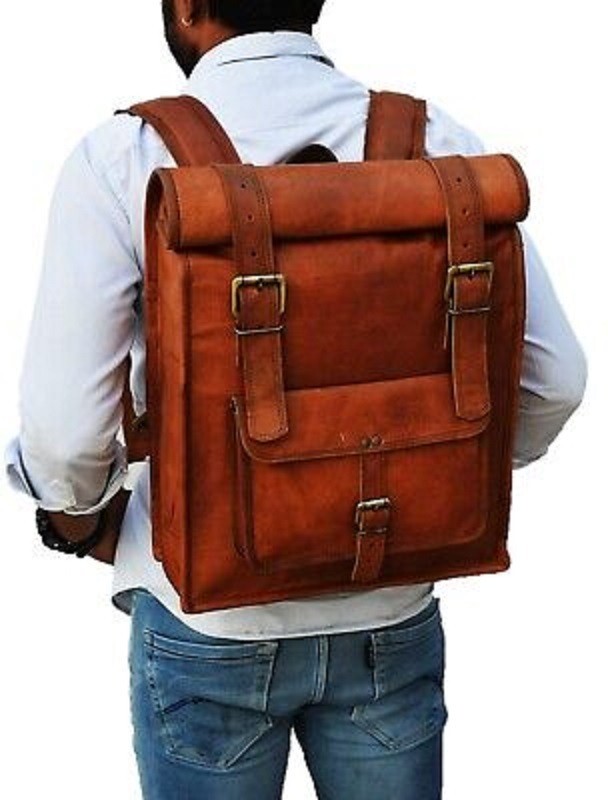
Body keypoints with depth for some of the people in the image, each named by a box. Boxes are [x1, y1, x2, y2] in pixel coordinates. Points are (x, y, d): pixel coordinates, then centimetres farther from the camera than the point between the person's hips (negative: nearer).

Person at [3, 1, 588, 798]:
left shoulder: (123, 157, -14)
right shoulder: (436, 142, -8)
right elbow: (551, 379, -7)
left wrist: (87, 516, 4)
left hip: (208, 621, -2)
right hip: (392, 612, 2)